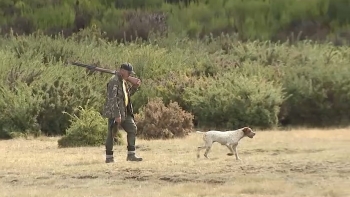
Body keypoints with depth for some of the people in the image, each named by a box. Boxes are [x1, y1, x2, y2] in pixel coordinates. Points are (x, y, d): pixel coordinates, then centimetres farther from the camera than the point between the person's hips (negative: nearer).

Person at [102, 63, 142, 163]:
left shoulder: (123, 81, 14)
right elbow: (112, 99, -23)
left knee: (132, 129, 5)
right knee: (111, 134, -2)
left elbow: (127, 94, 27)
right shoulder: (114, 81, -16)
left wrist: (135, 87, 12)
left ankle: (131, 155, 8)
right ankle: (109, 157, 5)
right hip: (114, 113, -9)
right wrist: (117, 115, -26)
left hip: (124, 112, 9)